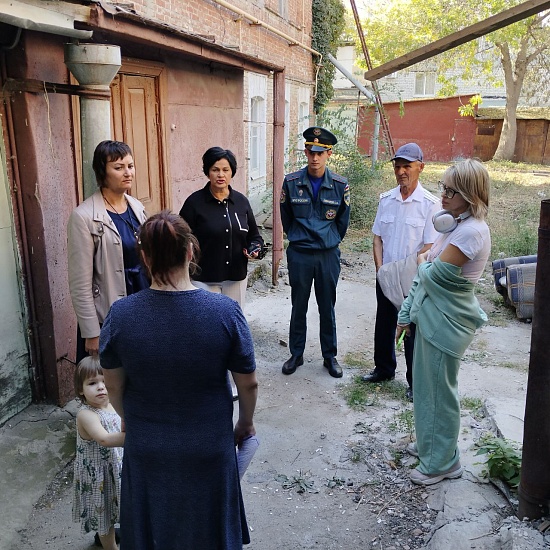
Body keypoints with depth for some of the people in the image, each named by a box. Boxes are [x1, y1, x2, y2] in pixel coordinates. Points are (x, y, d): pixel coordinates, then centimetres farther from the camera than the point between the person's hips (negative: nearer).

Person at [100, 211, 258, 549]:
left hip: (147, 448, 1)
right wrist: (247, 423, 8)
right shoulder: (226, 311, -21)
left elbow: (114, 387, -5)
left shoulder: (121, 315, -18)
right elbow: (249, 384, -11)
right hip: (209, 447, 0)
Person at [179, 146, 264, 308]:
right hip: (204, 280, -4)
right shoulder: (194, 202, -6)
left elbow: (254, 236, 15)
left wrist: (254, 249, -7)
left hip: (236, 278, 4)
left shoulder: (241, 201, 5)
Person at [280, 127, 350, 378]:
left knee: (327, 308, 11)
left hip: (328, 254, 0)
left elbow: (342, 221, 9)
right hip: (299, 254, 0)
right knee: (298, 307, 10)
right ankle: (296, 354, 25)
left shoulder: (340, 185, -4)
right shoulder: (291, 182, -5)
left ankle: (330, 356, 26)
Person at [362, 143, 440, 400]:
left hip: (413, 281, -4)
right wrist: (381, 270, -6)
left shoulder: (430, 204, -11)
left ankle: (416, 382, 25)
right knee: (384, 326, 17)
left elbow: (429, 247, -14)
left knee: (412, 331, 7)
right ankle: (384, 369, 39)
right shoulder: (386, 199, 3)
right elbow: (377, 238, 6)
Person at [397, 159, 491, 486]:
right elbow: (425, 276, 11)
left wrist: (423, 261, 0)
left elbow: (433, 275, -22)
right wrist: (407, 314, 13)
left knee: (440, 392, 6)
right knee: (426, 388, 21)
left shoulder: (471, 231, -22)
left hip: (447, 324, -9)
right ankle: (429, 444, 40)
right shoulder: (455, 223, 9)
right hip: (432, 317, 9)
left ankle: (443, 462, 24)